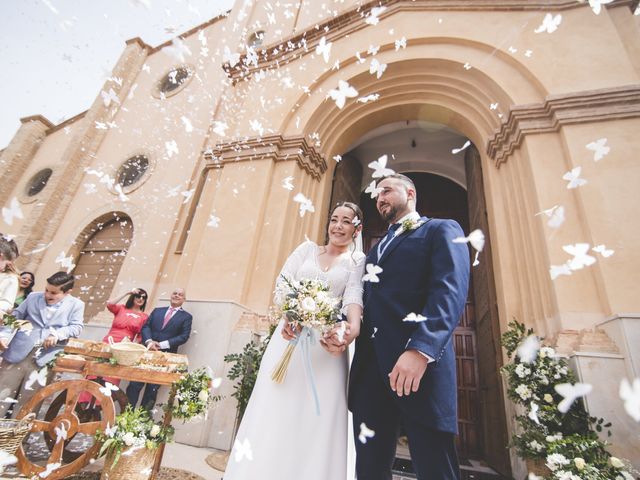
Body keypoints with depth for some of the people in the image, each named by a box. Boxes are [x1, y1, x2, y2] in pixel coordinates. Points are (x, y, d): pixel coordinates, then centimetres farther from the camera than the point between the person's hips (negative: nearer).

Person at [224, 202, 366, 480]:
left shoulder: (358, 262, 8)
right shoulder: (307, 249, 11)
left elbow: (354, 296, -10)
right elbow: (282, 284, 1)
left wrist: (354, 325, -32)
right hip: (290, 334, 1)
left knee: (318, 418, 0)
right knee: (273, 411, 4)